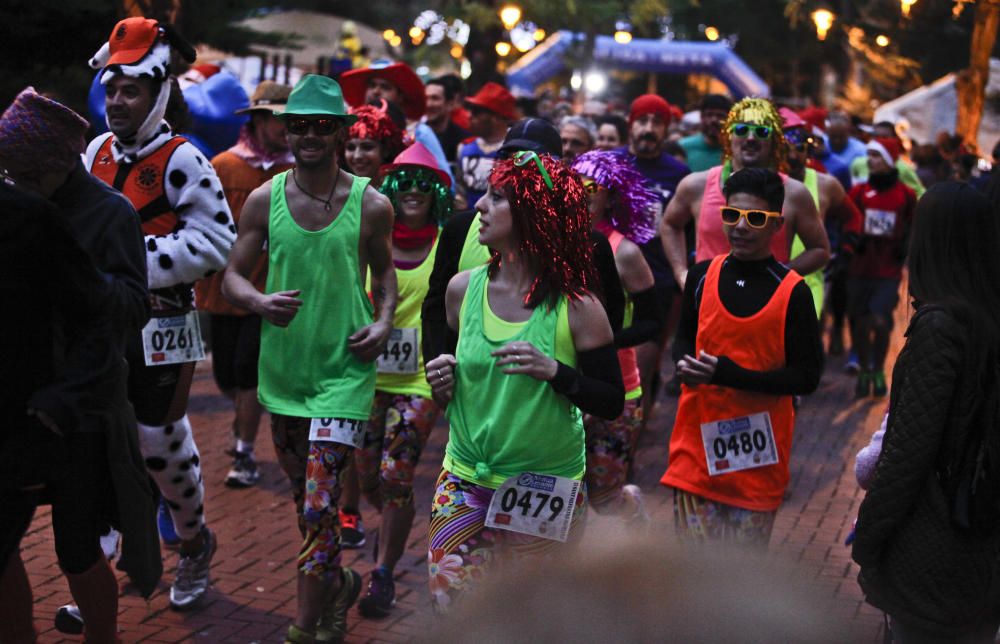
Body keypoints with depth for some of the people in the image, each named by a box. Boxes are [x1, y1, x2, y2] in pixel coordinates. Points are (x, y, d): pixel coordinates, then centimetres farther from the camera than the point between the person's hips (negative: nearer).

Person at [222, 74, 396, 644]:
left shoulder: (371, 205, -4)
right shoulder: (265, 200, -1)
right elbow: (234, 276, 4)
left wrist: (385, 320, -6)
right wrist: (260, 302, -18)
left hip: (344, 369, -3)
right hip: (282, 366, 4)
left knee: (319, 506, -11)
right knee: (305, 497, 18)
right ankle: (338, 583, 42)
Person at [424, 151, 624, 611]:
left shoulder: (576, 309, -12)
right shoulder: (463, 289, -1)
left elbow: (612, 404, -8)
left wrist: (555, 371, -24)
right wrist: (441, 383, -6)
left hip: (546, 490, -3)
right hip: (465, 485, 3)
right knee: (451, 608, 3)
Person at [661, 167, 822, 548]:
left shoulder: (792, 292, -8)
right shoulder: (702, 276, 1)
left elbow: (807, 377, -9)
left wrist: (729, 374, -20)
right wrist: (685, 365, -10)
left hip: (757, 451, -2)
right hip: (698, 441, 2)